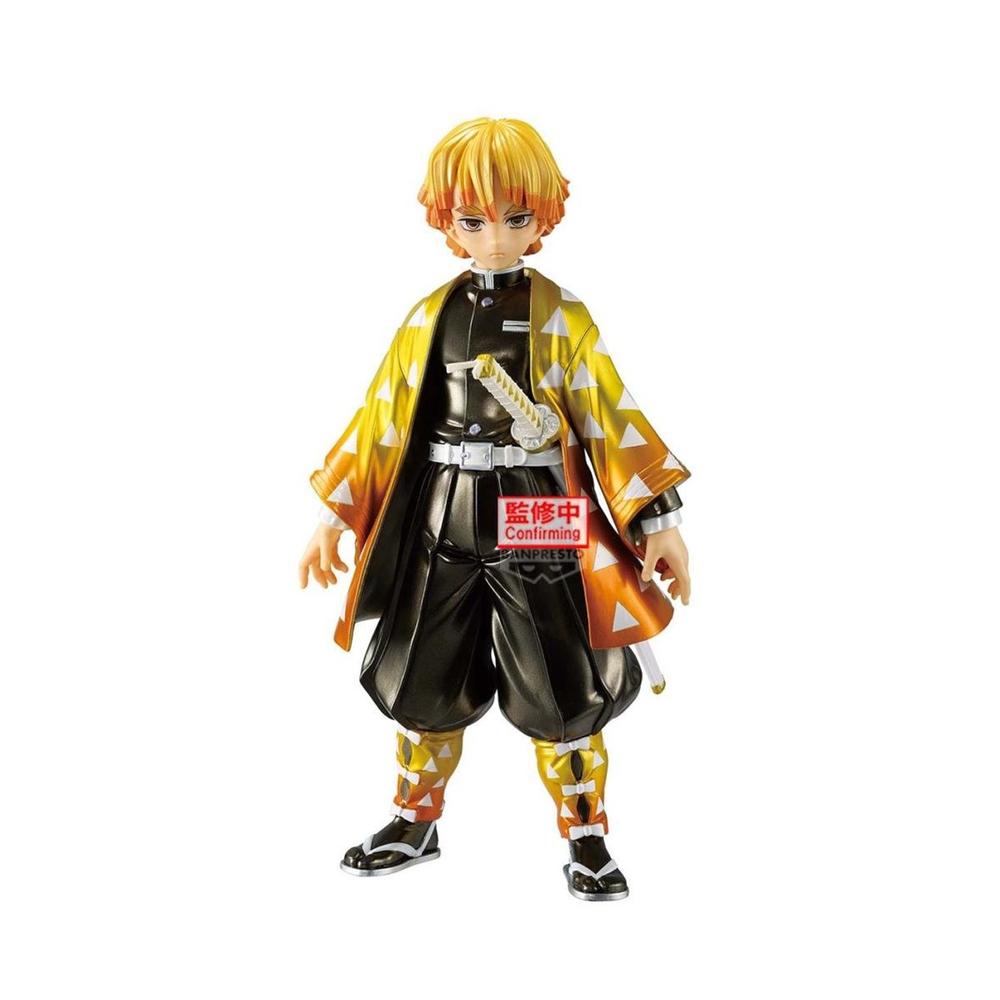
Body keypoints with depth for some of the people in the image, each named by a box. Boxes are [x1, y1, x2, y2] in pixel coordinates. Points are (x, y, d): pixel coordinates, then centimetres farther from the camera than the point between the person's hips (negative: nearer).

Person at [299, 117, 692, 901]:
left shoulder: (561, 316, -4)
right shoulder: (430, 317, 4)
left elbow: (612, 418, -5)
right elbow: (383, 419, 7)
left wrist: (659, 520, -10)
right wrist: (335, 515, 6)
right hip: (442, 526, 3)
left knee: (560, 694, 2)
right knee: (423, 684, 13)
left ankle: (587, 840, 21)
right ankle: (415, 826, 33)